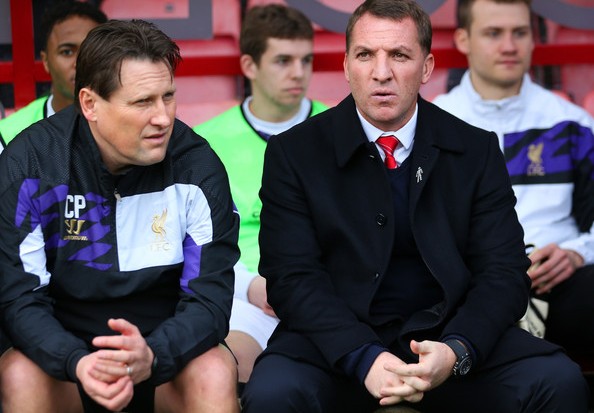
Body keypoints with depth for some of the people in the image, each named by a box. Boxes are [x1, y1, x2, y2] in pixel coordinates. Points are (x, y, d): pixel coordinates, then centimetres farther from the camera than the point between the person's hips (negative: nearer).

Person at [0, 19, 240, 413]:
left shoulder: (198, 167, -12)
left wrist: (152, 356, -35)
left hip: (166, 347, 0)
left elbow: (209, 298, -13)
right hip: (64, 347, 0)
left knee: (215, 374, -30)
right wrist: (76, 363, -34)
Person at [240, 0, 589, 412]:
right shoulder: (293, 153, 1)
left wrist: (456, 352, -20)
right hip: (338, 340, -1)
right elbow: (293, 277, -6)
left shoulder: (477, 150, 5)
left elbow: (503, 271, 0)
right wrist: (364, 359, -23)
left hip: (446, 335, 2)